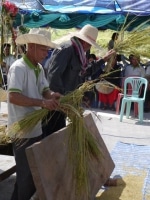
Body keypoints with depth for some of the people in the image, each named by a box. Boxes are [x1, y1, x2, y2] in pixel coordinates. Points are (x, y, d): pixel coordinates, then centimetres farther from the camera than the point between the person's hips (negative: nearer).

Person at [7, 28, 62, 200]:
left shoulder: (39, 68, 9)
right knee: (26, 173, 3)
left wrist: (52, 95, -13)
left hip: (36, 128, 9)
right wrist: (42, 103, -32)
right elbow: (13, 97, -28)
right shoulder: (18, 68, -18)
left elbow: (44, 90, 10)